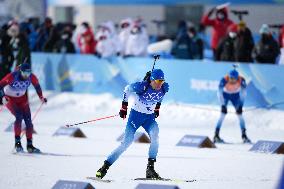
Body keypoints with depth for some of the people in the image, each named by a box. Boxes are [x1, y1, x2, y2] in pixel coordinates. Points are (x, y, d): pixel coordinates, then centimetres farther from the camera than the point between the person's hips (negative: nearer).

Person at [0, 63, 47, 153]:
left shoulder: (31, 77, -18)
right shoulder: (12, 76, -30)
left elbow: (37, 85, 3)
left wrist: (41, 97, -4)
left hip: (22, 98, 4)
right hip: (10, 98, -4)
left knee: (28, 120, -5)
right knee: (19, 117, -24)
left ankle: (30, 145, 3)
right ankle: (17, 142, -14)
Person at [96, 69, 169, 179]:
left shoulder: (164, 88, -11)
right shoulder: (142, 86, -24)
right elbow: (127, 89, -6)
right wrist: (124, 107, -4)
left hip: (149, 117, 4)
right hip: (136, 115, -4)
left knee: (154, 137, -26)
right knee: (127, 143, -10)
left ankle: (150, 168, -22)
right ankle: (105, 166, 2)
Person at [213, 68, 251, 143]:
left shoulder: (241, 80, -31)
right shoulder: (224, 80, -36)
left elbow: (243, 93, -24)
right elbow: (220, 93, -32)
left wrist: (240, 105, -32)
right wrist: (223, 105, -39)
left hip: (235, 96, 2)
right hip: (225, 95, -2)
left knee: (240, 114, -10)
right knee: (223, 114, -17)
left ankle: (244, 135, -1)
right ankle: (216, 136, -13)